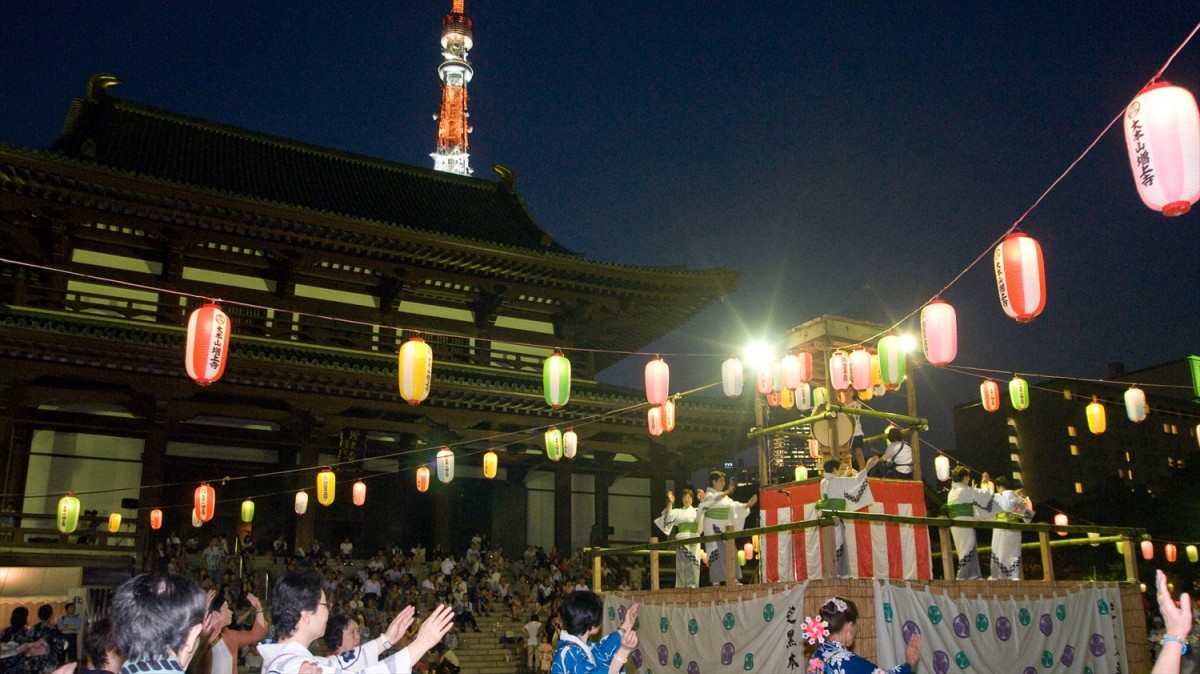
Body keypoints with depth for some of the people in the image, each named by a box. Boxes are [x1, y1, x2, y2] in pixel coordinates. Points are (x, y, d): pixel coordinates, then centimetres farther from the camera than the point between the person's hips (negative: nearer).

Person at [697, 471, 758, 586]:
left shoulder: (725, 496, 18)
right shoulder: (709, 494, -3)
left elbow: (734, 506, 12)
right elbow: (713, 499, -26)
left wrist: (748, 504, -1)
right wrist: (727, 492, -39)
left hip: (724, 526, 7)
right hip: (713, 526, -7)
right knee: (716, 551, -12)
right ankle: (716, 580, -13)